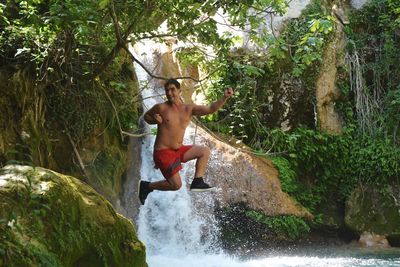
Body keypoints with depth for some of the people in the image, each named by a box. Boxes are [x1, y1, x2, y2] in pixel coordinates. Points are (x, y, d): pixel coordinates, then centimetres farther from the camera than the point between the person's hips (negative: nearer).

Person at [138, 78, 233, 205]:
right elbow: (146, 116, 10)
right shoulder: (161, 108, -7)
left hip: (179, 150, 6)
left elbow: (210, 109, -8)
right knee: (176, 185, -9)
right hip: (163, 152, -5)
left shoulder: (189, 109, 1)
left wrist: (224, 98, -22)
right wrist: (155, 120, -13)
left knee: (205, 151, -6)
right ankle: (146, 186, 10)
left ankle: (197, 182, -6)